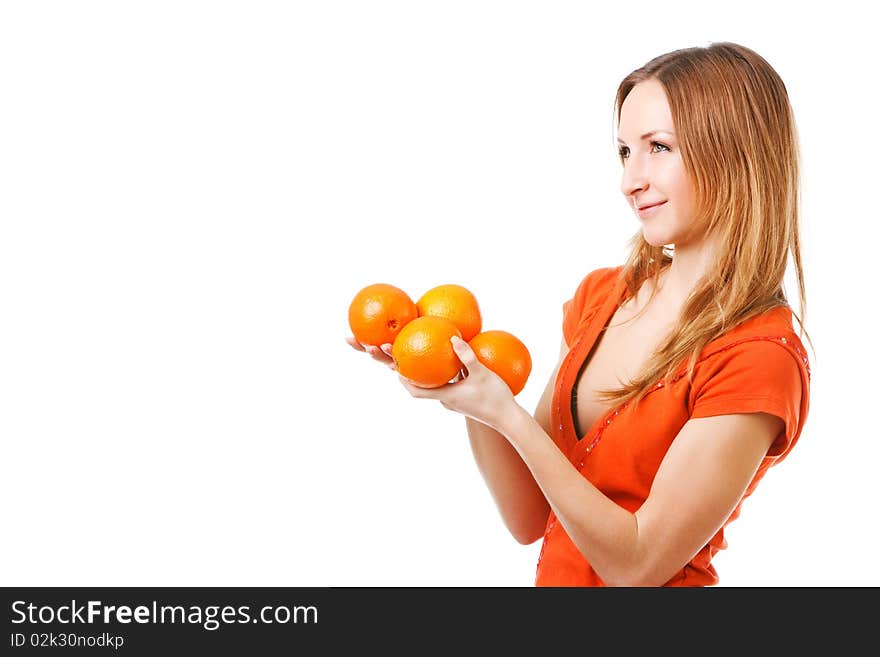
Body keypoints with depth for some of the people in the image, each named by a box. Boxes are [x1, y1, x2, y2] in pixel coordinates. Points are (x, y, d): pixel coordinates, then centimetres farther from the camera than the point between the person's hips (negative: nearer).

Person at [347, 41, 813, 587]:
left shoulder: (760, 356, -17)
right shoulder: (599, 294, 1)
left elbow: (637, 565, -17)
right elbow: (529, 519, 2)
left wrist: (506, 414, -20)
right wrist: (468, 394, -11)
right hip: (556, 572, 5)